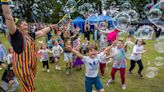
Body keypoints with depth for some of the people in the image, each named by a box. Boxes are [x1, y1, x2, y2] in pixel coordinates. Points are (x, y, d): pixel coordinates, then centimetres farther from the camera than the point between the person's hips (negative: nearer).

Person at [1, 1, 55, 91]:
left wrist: (50, 27, 28)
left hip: (32, 65, 7)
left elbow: (42, 32, 20)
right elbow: (8, 18, -18)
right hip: (22, 66, -7)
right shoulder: (15, 35, -10)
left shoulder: (30, 35, 9)